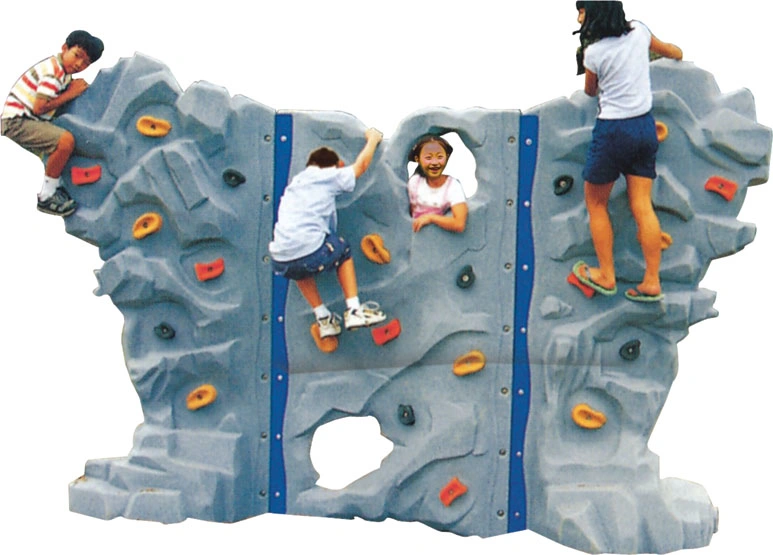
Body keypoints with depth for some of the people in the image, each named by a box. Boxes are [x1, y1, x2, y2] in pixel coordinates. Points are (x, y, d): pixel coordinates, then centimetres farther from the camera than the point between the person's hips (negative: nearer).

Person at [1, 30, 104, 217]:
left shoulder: (65, 73, 13)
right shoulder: (53, 72, -19)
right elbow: (39, 108, -25)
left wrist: (77, 88, -8)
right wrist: (70, 94, -16)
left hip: (28, 120, 10)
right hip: (16, 121, -10)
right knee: (66, 140, -28)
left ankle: (56, 186, 24)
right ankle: (46, 198, -15)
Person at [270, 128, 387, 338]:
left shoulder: (294, 183, 25)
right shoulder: (328, 176, 10)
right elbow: (361, 164, 23)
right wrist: (373, 138, 40)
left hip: (280, 263, 5)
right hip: (312, 254, -5)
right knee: (343, 248, 26)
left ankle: (323, 318, 30)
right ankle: (354, 310, 20)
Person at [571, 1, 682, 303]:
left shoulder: (594, 52, -13)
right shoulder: (639, 31, 2)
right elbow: (670, 51, 23)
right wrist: (677, 53, 47)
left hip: (612, 131, -6)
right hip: (645, 127, 6)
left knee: (596, 203, 11)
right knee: (642, 206, 5)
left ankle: (606, 276, 13)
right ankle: (652, 282, 4)